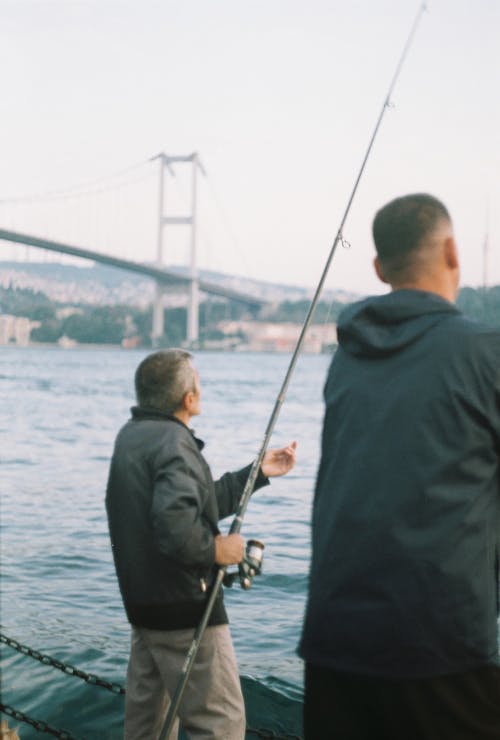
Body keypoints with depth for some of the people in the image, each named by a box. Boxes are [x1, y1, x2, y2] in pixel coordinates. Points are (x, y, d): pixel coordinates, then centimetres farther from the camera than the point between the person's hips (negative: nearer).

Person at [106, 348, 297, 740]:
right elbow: (175, 520, -33)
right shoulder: (173, 441, -17)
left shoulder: (133, 436, 12)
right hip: (184, 609, -10)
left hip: (143, 604, 10)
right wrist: (216, 549, -16)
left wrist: (259, 473, 18)